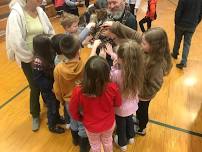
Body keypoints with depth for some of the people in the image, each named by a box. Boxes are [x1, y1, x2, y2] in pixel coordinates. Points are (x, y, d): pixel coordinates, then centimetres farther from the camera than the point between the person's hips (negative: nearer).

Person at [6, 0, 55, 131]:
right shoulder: (16, 14, -17)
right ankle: (35, 115, 34)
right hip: (27, 59, -4)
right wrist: (31, 57, -15)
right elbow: (16, 42, -21)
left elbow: (50, 32, 4)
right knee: (35, 87, 7)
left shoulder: (40, 11, 0)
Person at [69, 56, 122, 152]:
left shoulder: (78, 91, -34)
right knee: (108, 142, 33)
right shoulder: (113, 88, -32)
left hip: (91, 126, -1)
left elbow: (73, 110, -14)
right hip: (109, 124, 1)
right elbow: (118, 103, -10)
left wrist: (79, 118, 7)